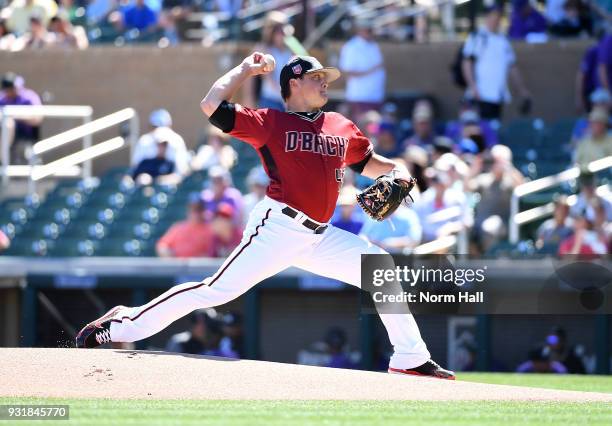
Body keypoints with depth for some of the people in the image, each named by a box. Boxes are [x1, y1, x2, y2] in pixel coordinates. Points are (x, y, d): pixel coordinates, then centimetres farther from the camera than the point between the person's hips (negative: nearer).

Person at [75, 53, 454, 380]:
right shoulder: (270, 122, -1)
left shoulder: (342, 128, 16)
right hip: (278, 229, -7)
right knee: (216, 290, -16)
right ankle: (123, 325, -11)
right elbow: (212, 105, -10)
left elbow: (366, 161, 31)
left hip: (320, 238, 7)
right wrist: (245, 69, 1)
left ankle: (410, 359, 9)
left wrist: (394, 170, 10)